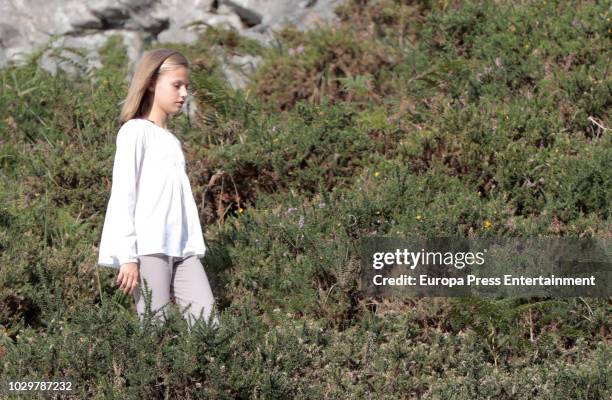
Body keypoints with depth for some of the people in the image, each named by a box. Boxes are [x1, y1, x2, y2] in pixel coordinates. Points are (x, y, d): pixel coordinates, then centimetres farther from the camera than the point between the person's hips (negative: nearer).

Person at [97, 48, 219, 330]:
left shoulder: (172, 141, 22)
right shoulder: (136, 131, 0)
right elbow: (123, 194, -7)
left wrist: (194, 247, 12)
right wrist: (127, 256, -13)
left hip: (183, 249, 7)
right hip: (148, 247, -7)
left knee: (208, 324, -3)